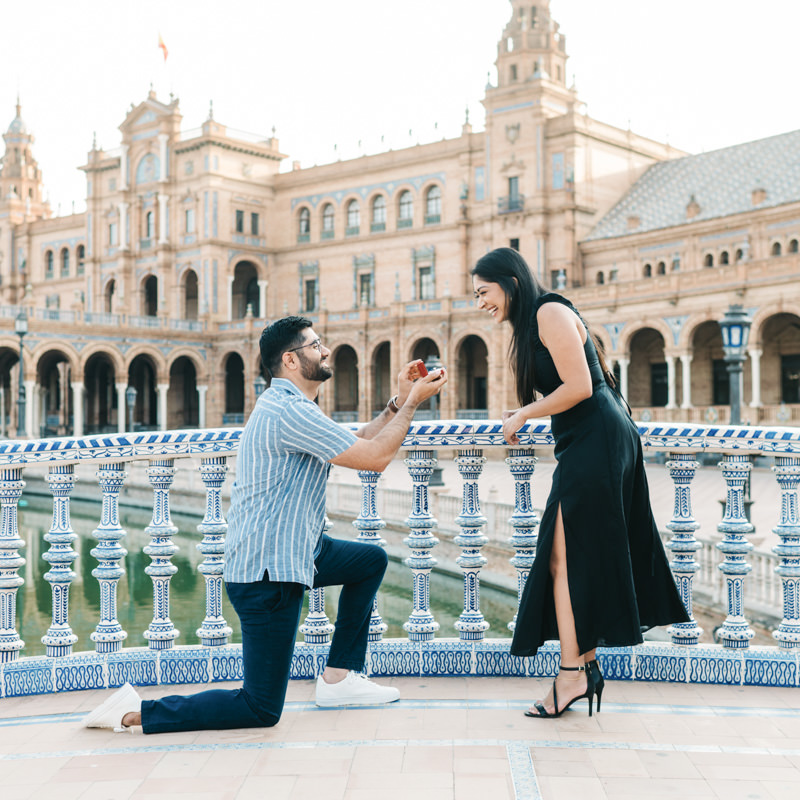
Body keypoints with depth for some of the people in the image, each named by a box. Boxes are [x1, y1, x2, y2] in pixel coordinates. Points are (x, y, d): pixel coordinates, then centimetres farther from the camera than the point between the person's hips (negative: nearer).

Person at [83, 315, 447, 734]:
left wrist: (397, 402, 12)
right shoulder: (290, 412, -20)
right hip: (267, 571, -11)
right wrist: (412, 402, -8)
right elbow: (375, 458, -20)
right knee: (261, 710, -4)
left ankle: (338, 677, 23)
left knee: (371, 560, 24)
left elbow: (355, 444, 21)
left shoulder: (283, 404, 15)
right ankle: (136, 712, 0)